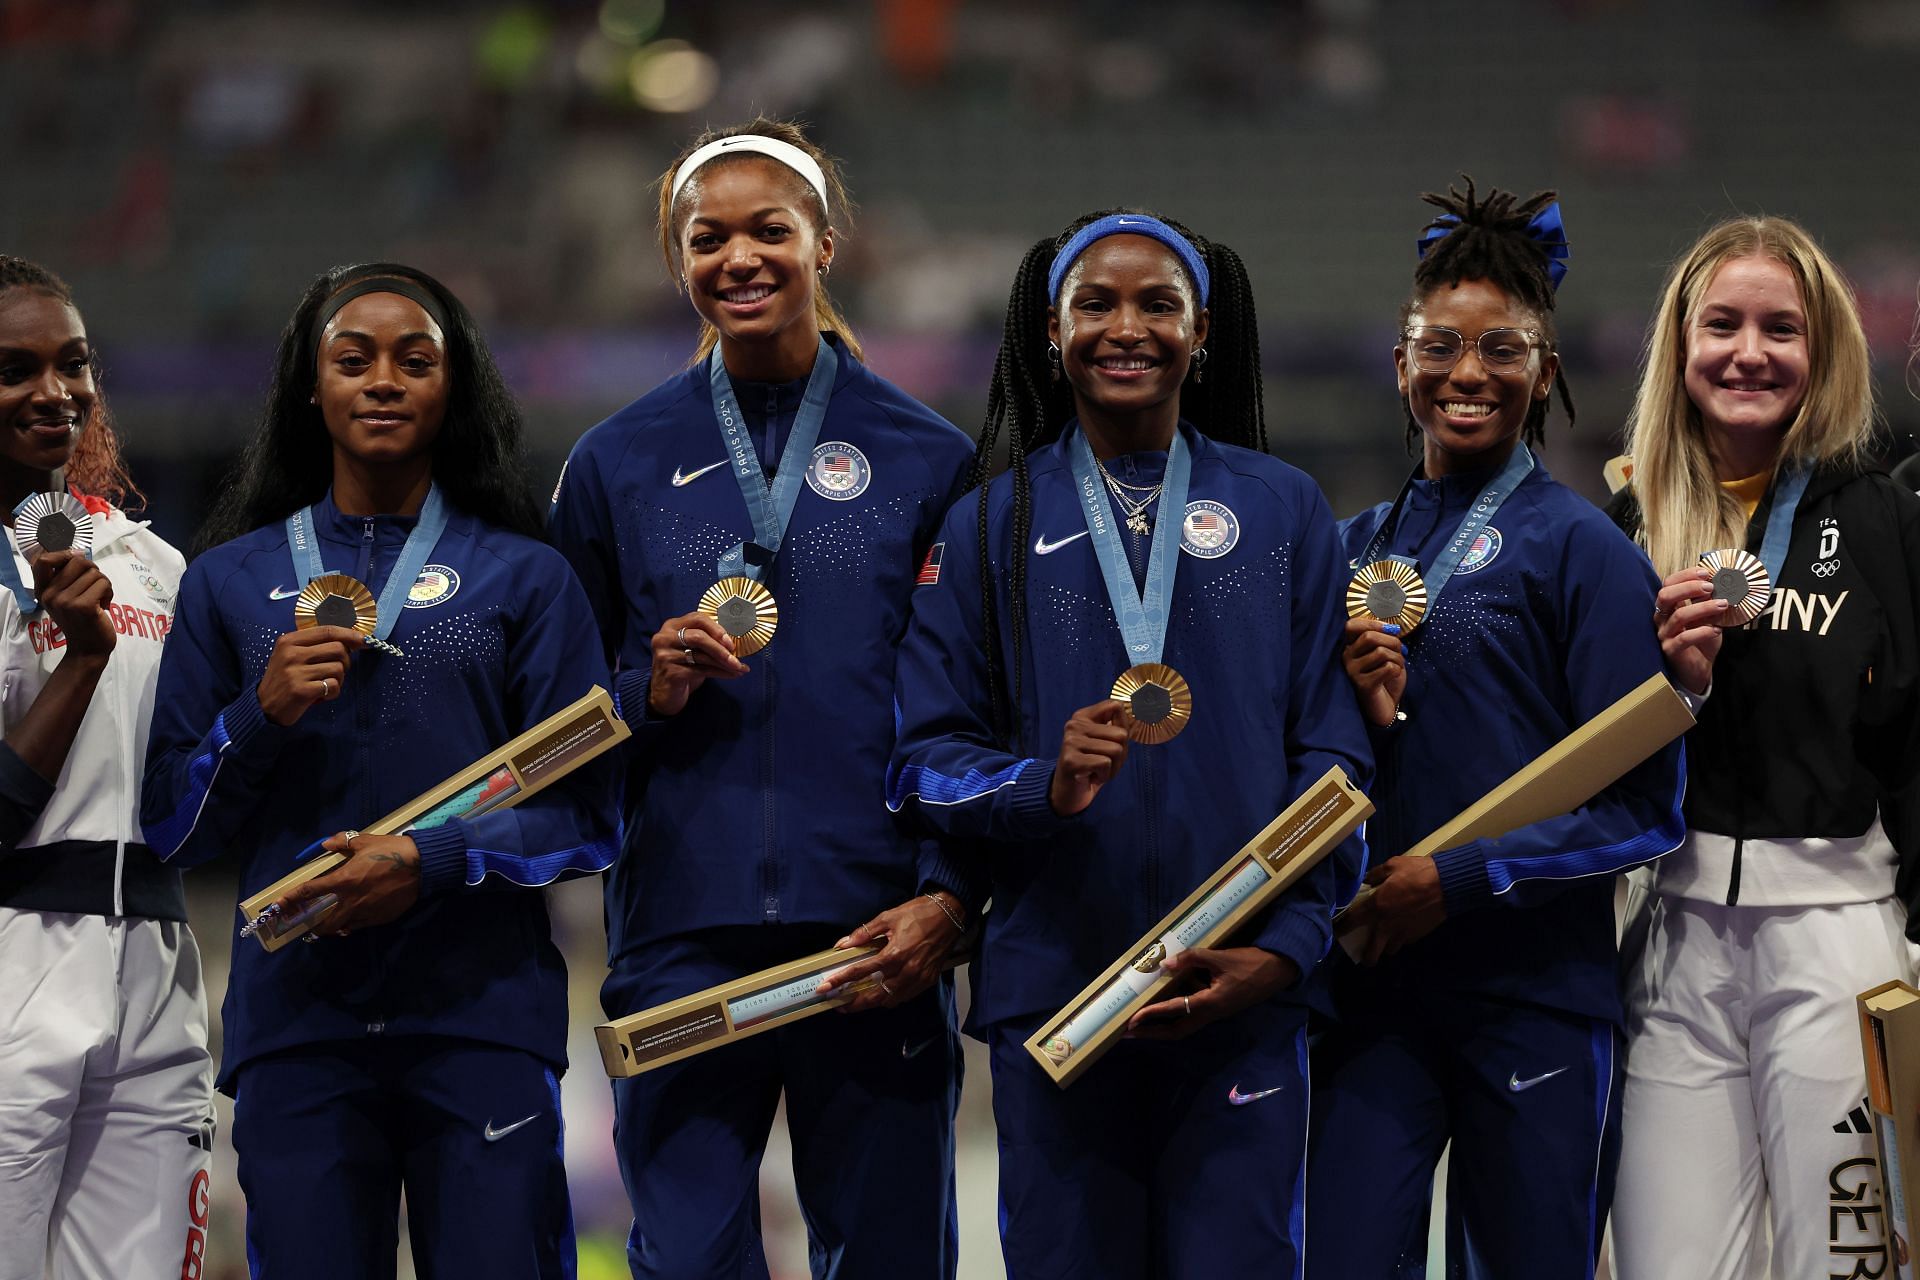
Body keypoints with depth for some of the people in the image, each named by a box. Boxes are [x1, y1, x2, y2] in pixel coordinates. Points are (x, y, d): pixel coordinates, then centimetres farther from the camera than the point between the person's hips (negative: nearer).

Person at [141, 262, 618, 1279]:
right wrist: (261, 717, -6)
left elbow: (584, 817, 4)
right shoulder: (231, 583, 13)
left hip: (482, 1016, -1)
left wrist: (432, 861, -12)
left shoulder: (523, 577, 9)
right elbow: (172, 827, 11)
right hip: (294, 1016, 1)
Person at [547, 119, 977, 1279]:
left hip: (878, 940, -1)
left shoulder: (926, 457, 7)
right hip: (682, 934, 1)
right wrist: (650, 693, -7)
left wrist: (949, 898, -8)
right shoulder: (618, 465, 10)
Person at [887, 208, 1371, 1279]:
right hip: (1053, 987, 0)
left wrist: (1285, 948, -7)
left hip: (1243, 995, 0)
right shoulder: (994, 525, 9)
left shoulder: (1284, 511, 8)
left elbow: (1332, 752, 6)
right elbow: (930, 757, 5)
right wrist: (1045, 784, -16)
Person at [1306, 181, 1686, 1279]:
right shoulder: (1353, 552, 12)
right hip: (1373, 988, 3)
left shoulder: (1583, 551, -3)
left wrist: (1462, 879, -14)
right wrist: (1362, 715, -5)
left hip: (1535, 993, -3)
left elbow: (1645, 807, -7)